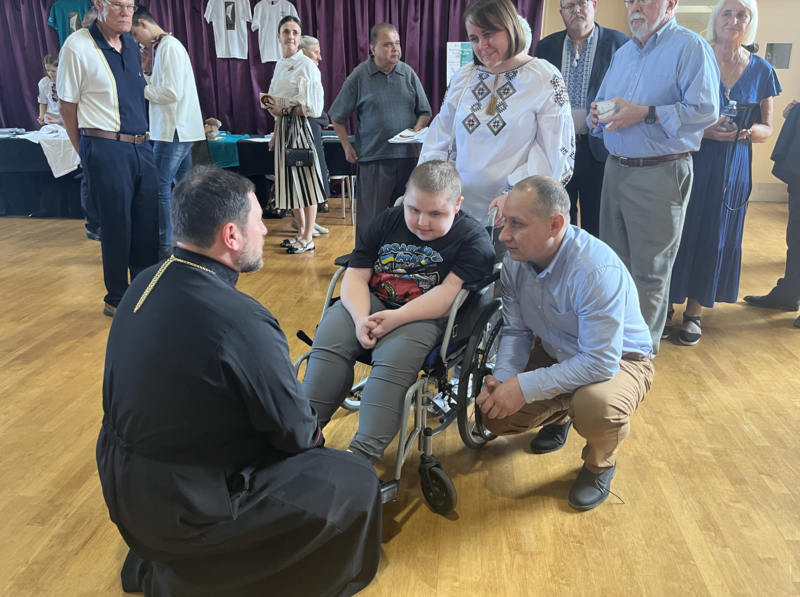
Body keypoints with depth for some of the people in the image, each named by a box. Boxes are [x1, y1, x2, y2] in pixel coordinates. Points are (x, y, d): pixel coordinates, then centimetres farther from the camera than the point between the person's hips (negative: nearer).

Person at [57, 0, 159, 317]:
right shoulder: (77, 46, -9)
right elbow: (67, 105, -5)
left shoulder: (132, 46, 11)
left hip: (141, 146, 6)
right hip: (106, 149, -6)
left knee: (148, 222, 11)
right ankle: (116, 299, 19)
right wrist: (88, 153, 1)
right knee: (117, 226, 2)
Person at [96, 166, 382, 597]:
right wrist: (314, 435, 8)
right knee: (356, 483, 1)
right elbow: (294, 433, -15)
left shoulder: (144, 284, -4)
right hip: (186, 506, -8)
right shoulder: (243, 322, -29)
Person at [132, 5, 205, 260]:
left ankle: (164, 246, -2)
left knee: (160, 186, -6)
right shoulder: (164, 47, 17)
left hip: (174, 129, -10)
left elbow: (172, 93, -22)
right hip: (179, 128, 10)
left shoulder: (169, 47, -14)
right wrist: (147, 71, 4)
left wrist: (141, 90, -10)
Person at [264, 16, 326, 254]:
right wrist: (275, 135, 15)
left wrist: (283, 111, -11)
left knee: (304, 179, -3)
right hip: (283, 129, 8)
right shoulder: (280, 65, 14)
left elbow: (313, 106, -15)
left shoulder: (307, 65, -9)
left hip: (300, 128, -8)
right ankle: (302, 231, 21)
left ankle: (308, 239, 4)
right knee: (288, 181, 9)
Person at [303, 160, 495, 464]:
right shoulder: (386, 222, 10)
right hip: (369, 302, 5)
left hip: (425, 315, -4)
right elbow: (355, 275, 4)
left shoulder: (474, 238, -4)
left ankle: (361, 456, -31)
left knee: (393, 361, -33)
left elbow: (451, 291, -16)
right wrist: (361, 319, -16)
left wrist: (397, 317, -27)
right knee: (327, 342, -22)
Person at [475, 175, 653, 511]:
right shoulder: (515, 260, -14)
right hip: (557, 355, 6)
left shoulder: (597, 271, -35)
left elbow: (601, 362, -35)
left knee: (595, 405, -38)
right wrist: (502, 379, -24)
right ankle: (560, 415, 26)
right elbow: (516, 331, -5)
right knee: (493, 414, -8)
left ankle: (600, 464, 0)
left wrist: (525, 387, -34)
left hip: (619, 359, -5)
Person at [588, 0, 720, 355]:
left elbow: (705, 110, -17)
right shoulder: (622, 53, 18)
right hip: (615, 169, 7)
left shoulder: (690, 47, -6)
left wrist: (645, 113, -20)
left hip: (660, 175, -7)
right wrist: (596, 116, -3)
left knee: (649, 269, 0)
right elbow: (602, 105, 20)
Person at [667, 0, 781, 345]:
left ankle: (693, 312, 21)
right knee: (679, 234, 0)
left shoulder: (760, 70, 5)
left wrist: (749, 130, -14)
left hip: (732, 170, 3)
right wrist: (704, 129, -21)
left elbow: (767, 129, 9)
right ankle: (666, 308, 15)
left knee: (714, 238, 7)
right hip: (689, 162, -2)